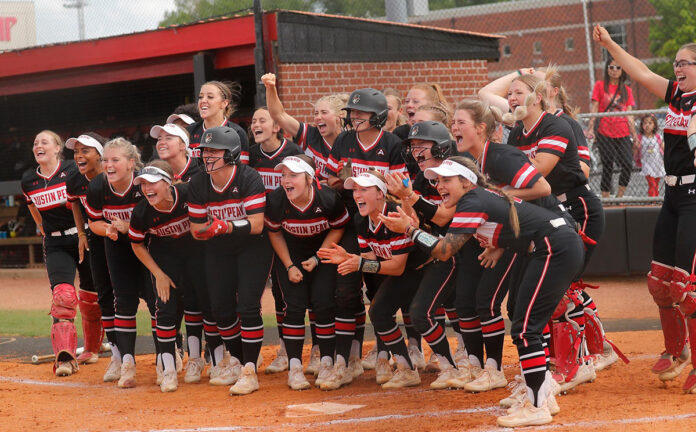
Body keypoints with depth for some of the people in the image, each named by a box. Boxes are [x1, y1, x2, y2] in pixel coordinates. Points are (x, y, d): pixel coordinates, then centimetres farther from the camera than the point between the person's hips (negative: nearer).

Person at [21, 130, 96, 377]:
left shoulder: (73, 172, -8)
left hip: (84, 238, -2)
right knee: (63, 296, -17)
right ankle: (65, 358, -22)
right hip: (55, 245, 2)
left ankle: (93, 347, 31)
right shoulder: (28, 181, 4)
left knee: (90, 298, 7)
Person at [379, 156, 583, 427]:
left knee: (524, 329, -10)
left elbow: (444, 251, -14)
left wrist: (409, 229, -10)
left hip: (556, 249, -10)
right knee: (527, 326, 16)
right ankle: (543, 397, 24)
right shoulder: (482, 195, 17)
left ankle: (537, 408, -8)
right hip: (565, 247, 10)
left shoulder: (472, 202, -11)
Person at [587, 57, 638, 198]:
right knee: (607, 167, -1)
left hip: (623, 134, 2)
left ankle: (619, 196, -1)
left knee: (628, 164, -14)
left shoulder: (627, 90, 13)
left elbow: (629, 115, 12)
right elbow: (594, 109, 2)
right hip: (605, 134, -2)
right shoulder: (600, 86, 6)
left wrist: (634, 135, 7)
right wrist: (590, 128, -8)